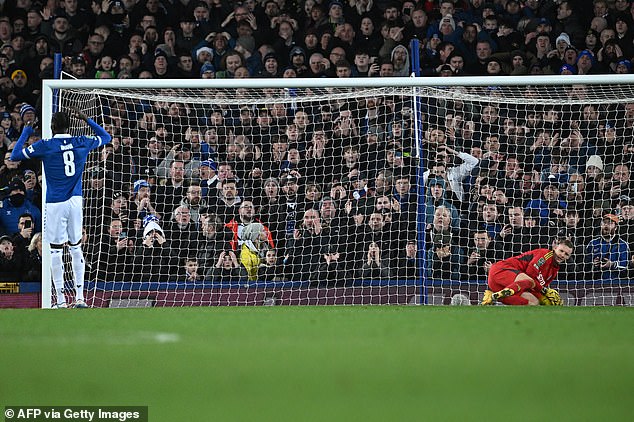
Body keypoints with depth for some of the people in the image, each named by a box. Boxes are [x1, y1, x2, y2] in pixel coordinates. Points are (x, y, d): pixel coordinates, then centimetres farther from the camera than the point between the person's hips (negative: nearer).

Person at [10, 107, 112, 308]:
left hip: (55, 204, -3)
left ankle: (61, 300, -1)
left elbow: (15, 155, -2)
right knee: (76, 248, 12)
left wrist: (26, 132, 7)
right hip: (75, 201, 3)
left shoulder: (44, 146, -8)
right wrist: (86, 120, 23)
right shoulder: (82, 143, 2)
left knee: (56, 250, 1)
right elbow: (106, 137, 20)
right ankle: (79, 297, 9)